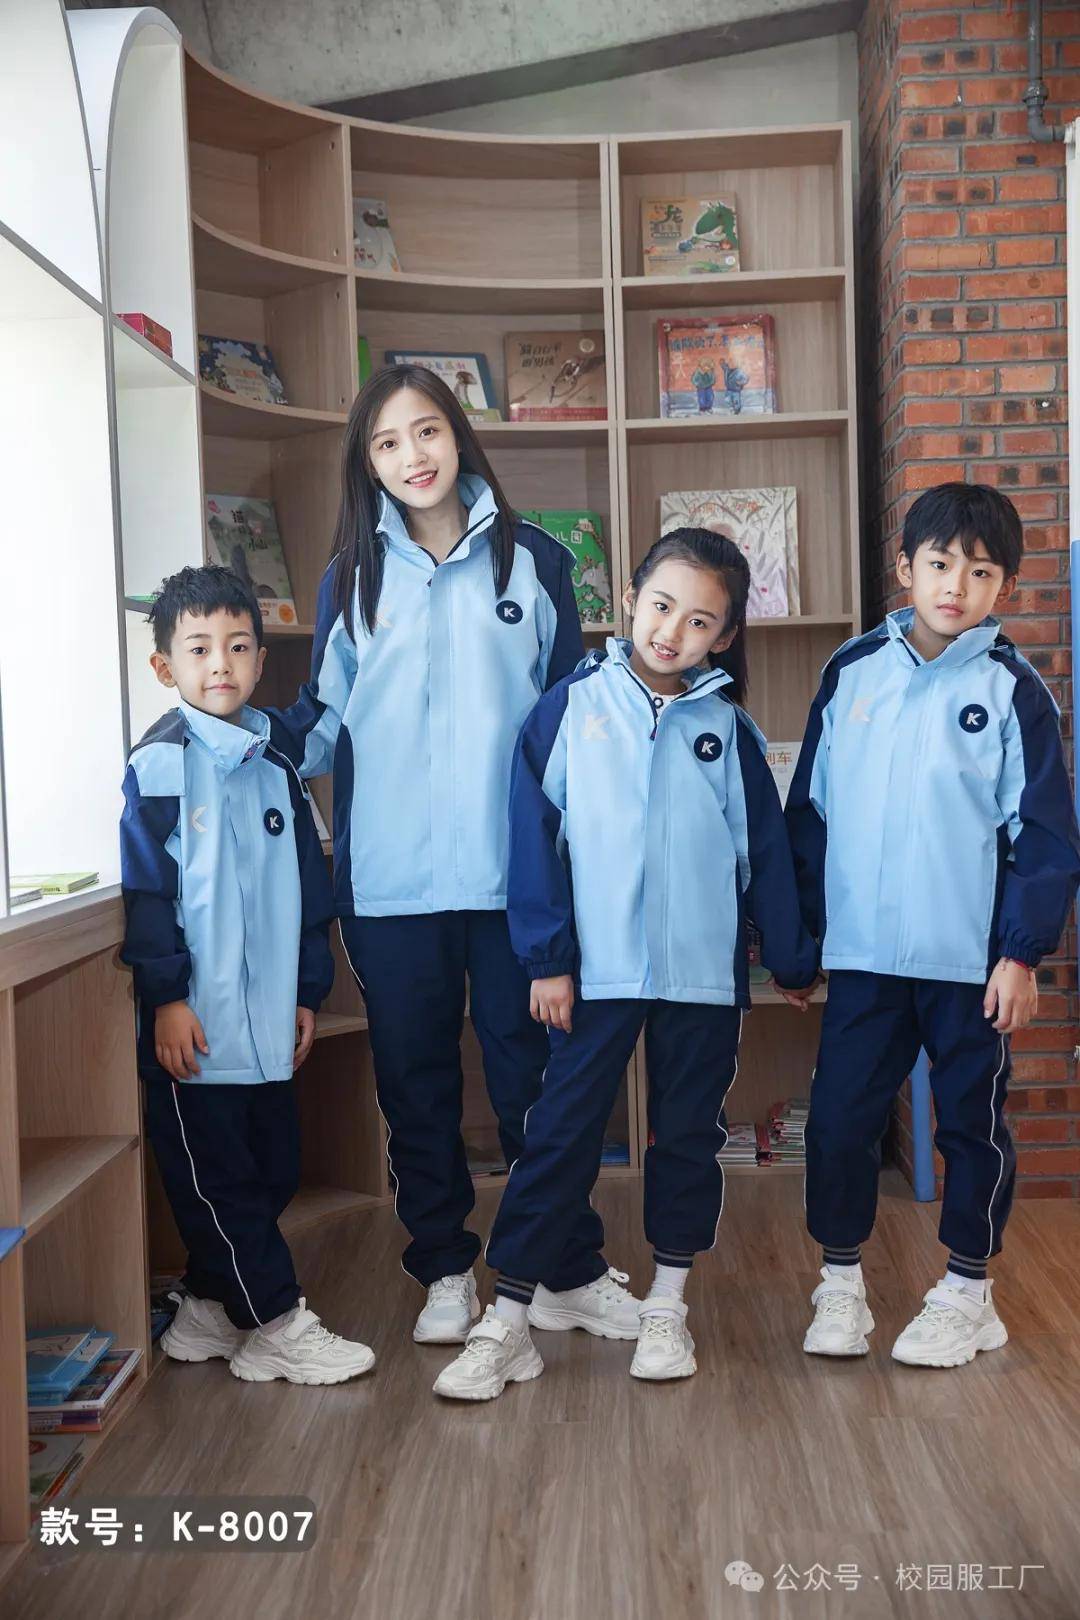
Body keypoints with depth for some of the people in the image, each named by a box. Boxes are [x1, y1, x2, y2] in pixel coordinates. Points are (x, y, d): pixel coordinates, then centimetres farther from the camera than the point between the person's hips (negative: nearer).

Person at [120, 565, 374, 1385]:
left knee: (273, 1172, 12)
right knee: (217, 1179, 1)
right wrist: (166, 995, -14)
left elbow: (309, 885, 17)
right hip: (195, 1025, -7)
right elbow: (144, 888, -11)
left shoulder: (275, 767, 13)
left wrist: (310, 990, 15)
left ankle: (209, 1306, 28)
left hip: (267, 1023, 7)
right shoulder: (159, 766, -7)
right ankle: (277, 1328, 12)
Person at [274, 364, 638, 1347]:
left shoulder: (533, 561, 5)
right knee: (415, 1081, 10)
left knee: (532, 1075, 6)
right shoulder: (351, 577, 8)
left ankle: (573, 1272, 20)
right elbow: (325, 718, 9)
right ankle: (444, 1270, 26)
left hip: (512, 869, -1)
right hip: (388, 879, 2)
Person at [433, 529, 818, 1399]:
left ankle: (667, 1309, 28)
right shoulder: (573, 706, 0)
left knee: (689, 1135, 12)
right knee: (560, 1137, 1)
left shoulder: (728, 727, 5)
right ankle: (507, 1323, 9)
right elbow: (535, 831, -3)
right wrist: (549, 957, -7)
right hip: (597, 968, -2)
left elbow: (766, 850, 8)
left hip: (705, 970, 2)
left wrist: (794, 962, 12)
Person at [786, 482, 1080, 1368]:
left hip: (971, 960, -2)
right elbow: (810, 807, 8)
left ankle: (968, 1291, 28)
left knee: (972, 1121, 11)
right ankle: (841, 1279, 25)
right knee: (839, 1116, 5)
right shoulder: (851, 672, 3)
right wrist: (799, 928, 8)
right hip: (863, 954, 2)